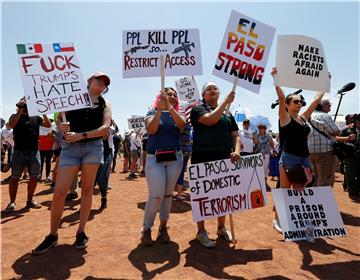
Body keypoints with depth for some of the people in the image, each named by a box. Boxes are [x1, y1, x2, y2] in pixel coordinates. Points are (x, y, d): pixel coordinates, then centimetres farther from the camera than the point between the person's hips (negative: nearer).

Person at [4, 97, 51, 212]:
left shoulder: (36, 117, 13)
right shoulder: (15, 116, 5)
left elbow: (48, 125, 0)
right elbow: (11, 125, -15)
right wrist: (20, 110, -15)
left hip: (34, 152, 3)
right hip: (19, 152, -3)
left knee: (34, 177, 4)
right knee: (15, 177, 0)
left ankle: (30, 200, 16)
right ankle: (12, 202, 9)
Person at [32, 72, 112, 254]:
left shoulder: (104, 104, 9)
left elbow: (105, 128, -4)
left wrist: (81, 135, -14)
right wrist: (62, 128, -11)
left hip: (93, 147, 1)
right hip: (70, 147, 0)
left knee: (87, 189, 4)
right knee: (59, 192, -6)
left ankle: (81, 232, 17)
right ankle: (52, 235, 13)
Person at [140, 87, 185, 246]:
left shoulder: (177, 114, 12)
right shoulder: (152, 112, 6)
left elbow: (181, 125, -11)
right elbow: (152, 129, -12)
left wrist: (170, 108, -18)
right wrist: (160, 109, -15)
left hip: (174, 158, 3)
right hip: (154, 158, -2)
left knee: (167, 194, 7)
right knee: (156, 195, -11)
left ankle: (163, 227, 21)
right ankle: (146, 228, 9)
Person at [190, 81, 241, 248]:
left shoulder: (228, 114, 16)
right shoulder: (198, 109, 1)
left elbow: (236, 135, 11)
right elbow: (210, 120, -19)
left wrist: (236, 151, -9)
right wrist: (226, 101, -11)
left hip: (224, 160, 5)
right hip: (203, 160, -5)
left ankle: (221, 228, 31)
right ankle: (201, 232, 16)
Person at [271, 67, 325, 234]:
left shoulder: (303, 118, 13)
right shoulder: (285, 117, -5)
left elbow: (317, 99, 21)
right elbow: (281, 97, -18)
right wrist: (275, 77, -22)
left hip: (304, 159, 7)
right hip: (289, 158, -7)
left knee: (299, 192, 12)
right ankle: (277, 219, 14)